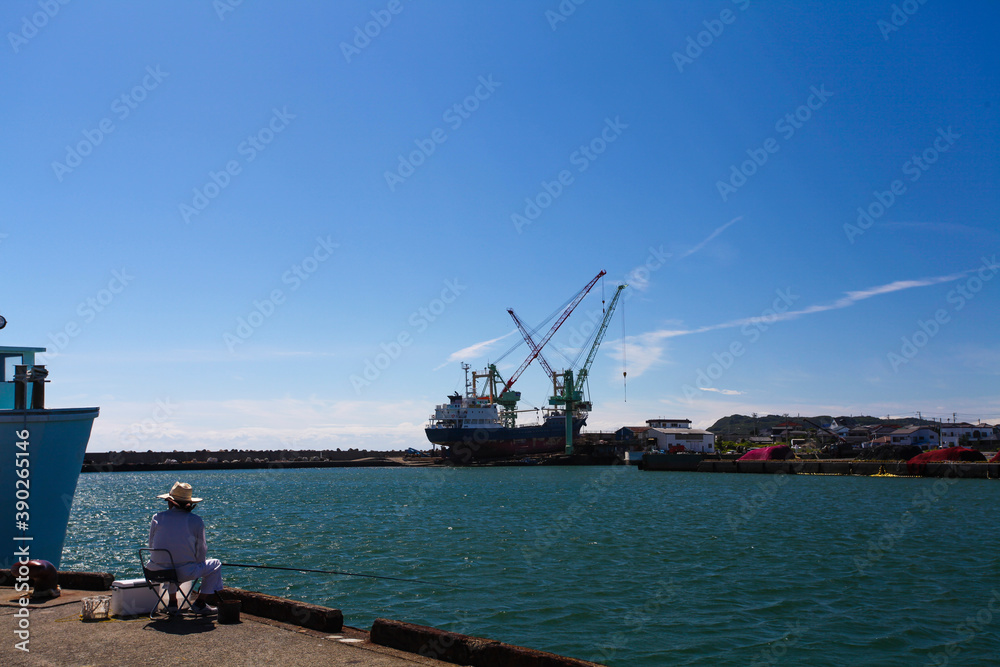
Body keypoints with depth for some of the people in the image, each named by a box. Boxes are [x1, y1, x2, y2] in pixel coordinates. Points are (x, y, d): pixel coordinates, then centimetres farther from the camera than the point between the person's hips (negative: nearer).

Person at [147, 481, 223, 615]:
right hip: (185, 572, -4)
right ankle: (200, 603, 17)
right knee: (215, 564, 21)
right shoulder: (196, 521, -5)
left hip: (157, 572, 4)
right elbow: (201, 551, -1)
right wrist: (196, 562, 22)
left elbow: (151, 545, 10)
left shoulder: (157, 517, 1)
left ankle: (172, 602, 34)